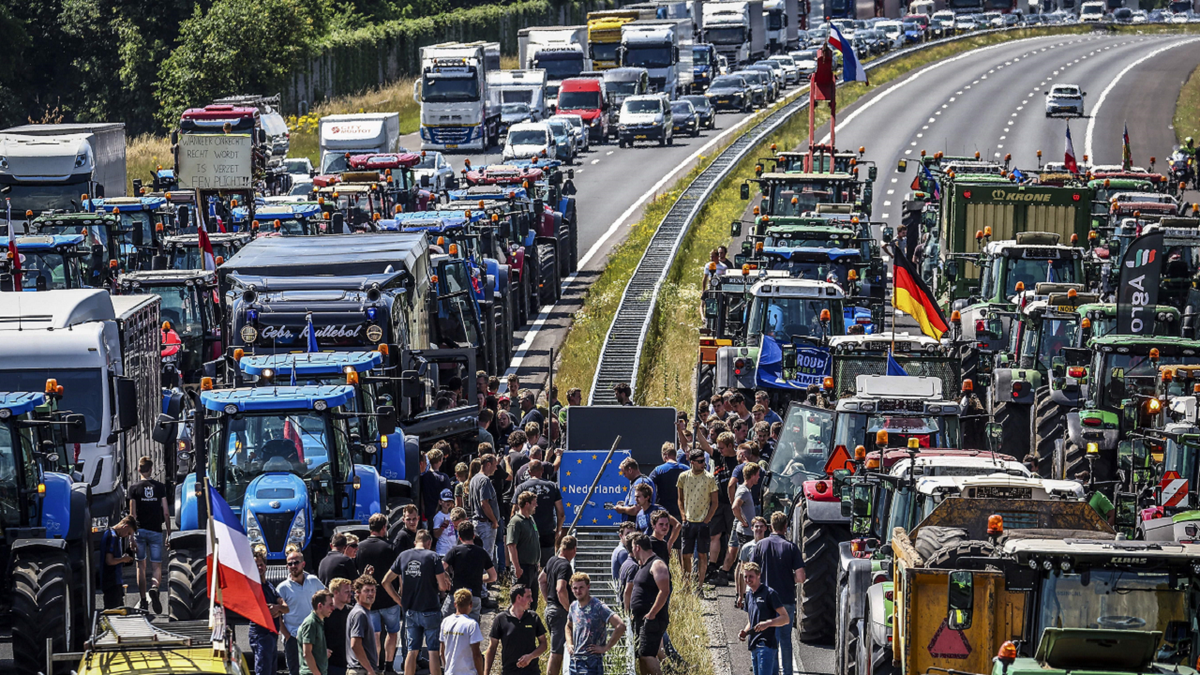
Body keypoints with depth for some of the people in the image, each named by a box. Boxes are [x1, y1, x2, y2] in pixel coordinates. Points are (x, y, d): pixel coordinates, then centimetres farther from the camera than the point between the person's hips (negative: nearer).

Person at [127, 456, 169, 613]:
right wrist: (169, 532, 10)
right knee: (156, 567, 2)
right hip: (156, 530, 0)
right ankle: (154, 588, -28)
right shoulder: (160, 487, 1)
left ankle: (143, 601, 11)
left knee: (141, 566, 9)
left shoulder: (134, 488, -2)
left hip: (139, 530, 0)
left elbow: (133, 514, -4)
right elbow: (166, 513, 1)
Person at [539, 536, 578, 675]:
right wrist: (570, 609, -19)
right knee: (557, 652, -7)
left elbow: (541, 580, 25)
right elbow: (561, 590, -30)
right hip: (560, 611, -9)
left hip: (550, 608, 9)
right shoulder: (565, 565, -18)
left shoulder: (552, 560, 10)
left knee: (556, 650, 19)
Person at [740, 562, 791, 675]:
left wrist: (768, 623, -24)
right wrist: (745, 632, 6)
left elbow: (786, 618, -10)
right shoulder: (749, 595, 17)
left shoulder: (769, 594, -7)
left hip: (767, 644, -9)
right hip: (754, 645, 9)